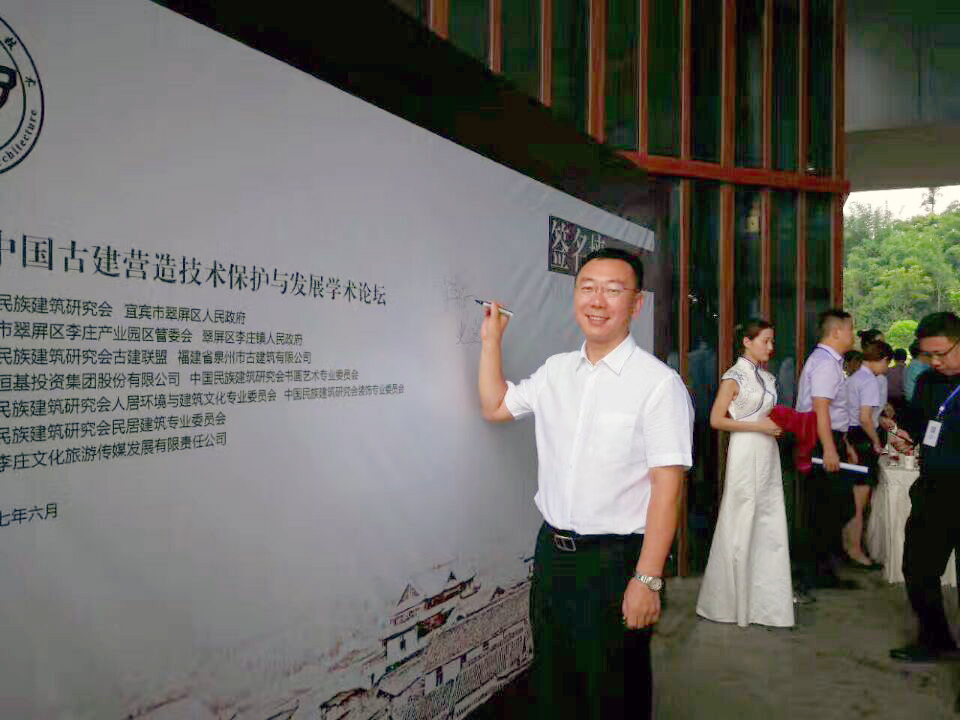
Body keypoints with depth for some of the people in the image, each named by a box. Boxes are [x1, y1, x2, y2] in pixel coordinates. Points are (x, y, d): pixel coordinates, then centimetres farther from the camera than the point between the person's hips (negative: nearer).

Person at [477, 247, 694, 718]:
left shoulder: (659, 383, -15)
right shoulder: (556, 371, 5)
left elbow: (667, 486, -18)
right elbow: (495, 406, 19)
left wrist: (647, 579, -20)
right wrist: (491, 339, 12)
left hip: (615, 559, -6)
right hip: (552, 550, 6)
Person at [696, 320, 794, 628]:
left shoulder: (767, 378, 14)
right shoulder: (734, 377, -7)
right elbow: (716, 420, -12)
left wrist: (781, 423, 3)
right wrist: (758, 426, -15)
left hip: (768, 454, 7)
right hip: (746, 454, -7)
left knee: (770, 525, 6)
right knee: (742, 525, -1)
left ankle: (765, 597, 17)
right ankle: (732, 600, 13)